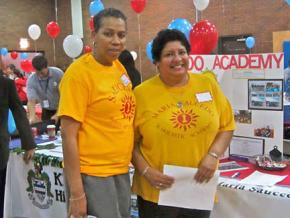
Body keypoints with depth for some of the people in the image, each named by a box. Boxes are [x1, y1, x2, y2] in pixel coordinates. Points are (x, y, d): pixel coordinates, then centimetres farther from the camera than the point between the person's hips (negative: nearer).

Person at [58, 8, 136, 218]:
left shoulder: (120, 68, 6)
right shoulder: (79, 72, -14)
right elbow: (68, 135, -16)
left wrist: (124, 164, 13)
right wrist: (76, 192, -18)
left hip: (121, 171, 7)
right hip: (92, 174, -7)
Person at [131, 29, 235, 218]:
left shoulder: (208, 84, 1)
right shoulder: (142, 93, -6)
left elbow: (226, 126, 6)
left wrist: (213, 155, -8)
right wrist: (145, 171, -12)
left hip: (200, 189, 3)